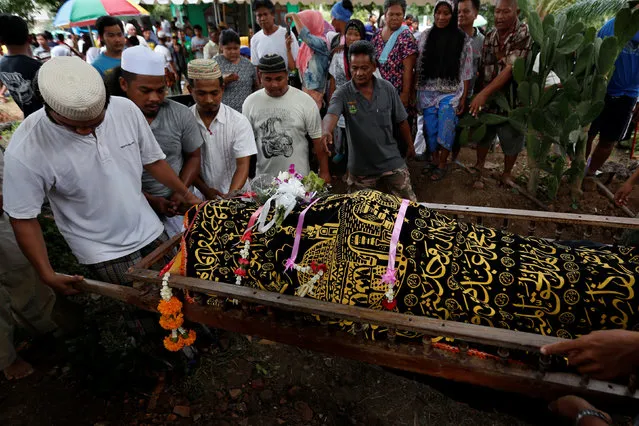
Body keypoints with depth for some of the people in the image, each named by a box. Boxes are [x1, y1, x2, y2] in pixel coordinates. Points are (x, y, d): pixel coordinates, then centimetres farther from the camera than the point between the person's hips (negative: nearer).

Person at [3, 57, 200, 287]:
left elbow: (152, 159, 2)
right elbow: (24, 218, -10)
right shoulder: (25, 151, -22)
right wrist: (47, 275, -11)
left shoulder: (126, 109, -14)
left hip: (149, 230, 4)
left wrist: (185, 193, 11)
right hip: (102, 251, -4)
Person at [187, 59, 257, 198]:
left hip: (235, 196, -1)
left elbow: (243, 165, -10)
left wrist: (230, 196, -25)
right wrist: (205, 190, -8)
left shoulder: (239, 122, -6)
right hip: (200, 197, 1)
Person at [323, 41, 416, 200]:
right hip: (360, 167, -1)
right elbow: (331, 115, -31)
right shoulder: (342, 94, -11)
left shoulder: (388, 89, -4)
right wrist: (326, 132, -53)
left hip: (391, 162, 1)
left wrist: (410, 145, 16)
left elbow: (401, 121, 7)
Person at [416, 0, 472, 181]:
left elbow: (466, 72, -1)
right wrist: (414, 91, 2)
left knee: (445, 131, -1)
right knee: (430, 130, 7)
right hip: (427, 92, 2)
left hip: (450, 93, -2)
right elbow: (418, 66, 6)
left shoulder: (462, 39, -2)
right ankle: (434, 160, 26)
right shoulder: (425, 36, 3)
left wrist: (464, 97, -4)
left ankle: (442, 164, 17)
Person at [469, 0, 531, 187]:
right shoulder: (489, 36, 4)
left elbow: (512, 68, -23)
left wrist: (484, 93, -30)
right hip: (487, 96, 4)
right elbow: (483, 67, 7)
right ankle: (479, 168, 32)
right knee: (483, 133, 13)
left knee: (511, 139, 6)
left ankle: (507, 174, 27)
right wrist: (480, 94, 0)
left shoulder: (524, 35, -13)